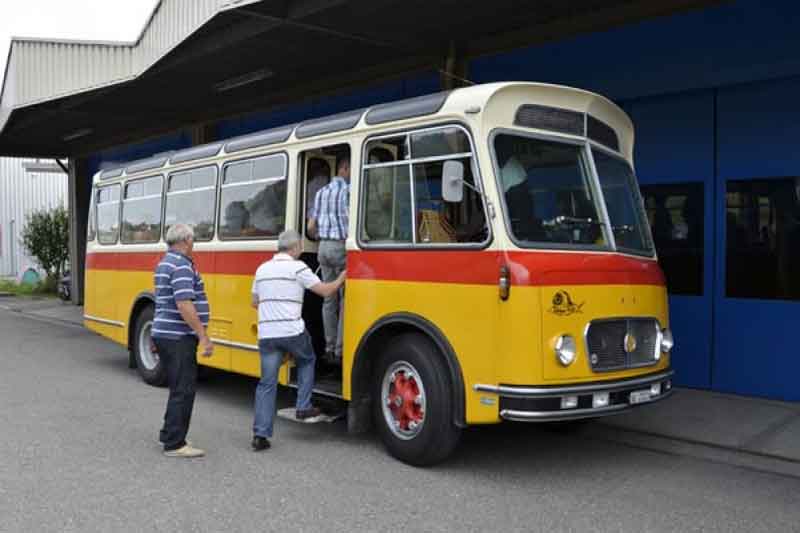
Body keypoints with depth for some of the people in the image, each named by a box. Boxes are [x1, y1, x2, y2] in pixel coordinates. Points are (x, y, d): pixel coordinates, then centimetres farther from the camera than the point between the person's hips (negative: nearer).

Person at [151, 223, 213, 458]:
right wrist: (203, 336, -23)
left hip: (164, 334, 10)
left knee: (179, 388, 19)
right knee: (183, 390, -4)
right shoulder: (182, 266, -17)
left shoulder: (165, 263, 15)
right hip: (178, 337, -10)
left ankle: (169, 435, 28)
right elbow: (184, 305, -25)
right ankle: (174, 445, 2)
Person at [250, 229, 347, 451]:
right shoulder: (297, 267, -5)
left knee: (266, 384, 7)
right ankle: (303, 407, 21)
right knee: (307, 361, 26)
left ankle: (260, 434, 4)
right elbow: (325, 291, -4)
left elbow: (255, 302, 23)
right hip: (292, 331, -4)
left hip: (266, 334, 5)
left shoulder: (262, 269, 14)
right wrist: (341, 278, 13)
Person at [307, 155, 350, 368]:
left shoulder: (321, 192, 15)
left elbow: (311, 226, 15)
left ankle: (329, 349, 13)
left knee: (329, 299, 10)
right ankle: (340, 351, -4)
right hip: (341, 247, -7)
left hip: (323, 247, 7)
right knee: (345, 299, -3)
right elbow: (352, 221, -18)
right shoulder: (347, 190, -7)